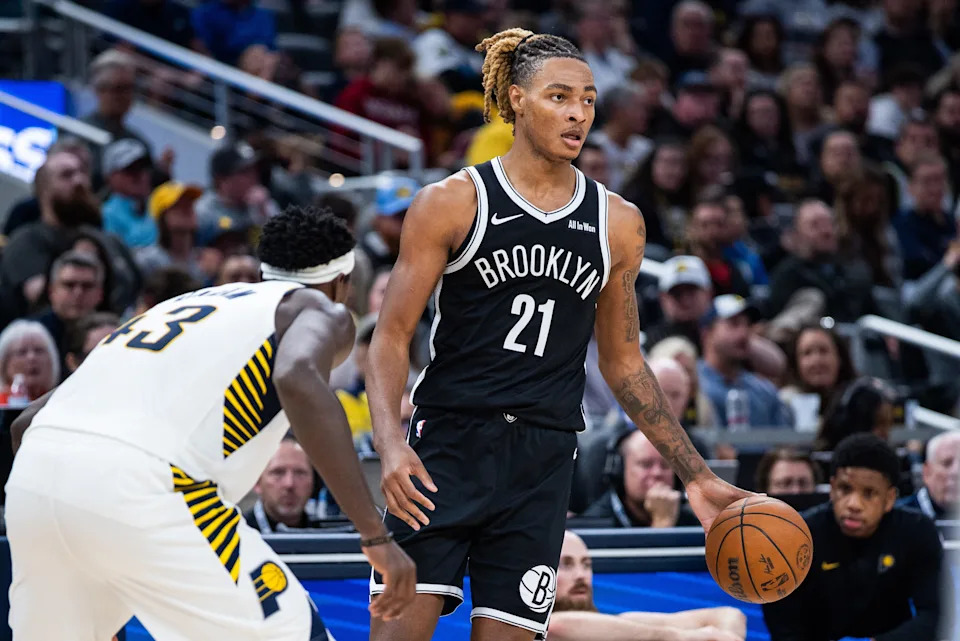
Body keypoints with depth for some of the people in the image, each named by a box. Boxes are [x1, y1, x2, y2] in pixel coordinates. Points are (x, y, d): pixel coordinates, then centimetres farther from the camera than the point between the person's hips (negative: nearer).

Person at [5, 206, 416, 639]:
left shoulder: (182, 305, 35)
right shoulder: (321, 310, 17)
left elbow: (27, 423, 33)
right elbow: (299, 379, -11)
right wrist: (375, 534, -10)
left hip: (35, 473, 7)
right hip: (139, 487, -7)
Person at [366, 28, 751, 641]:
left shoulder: (618, 224, 10)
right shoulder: (453, 203, -1)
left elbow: (624, 363, 18)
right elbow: (393, 337, -2)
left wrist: (696, 475, 15)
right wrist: (391, 446, -19)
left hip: (541, 464, 3)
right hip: (447, 446, -3)